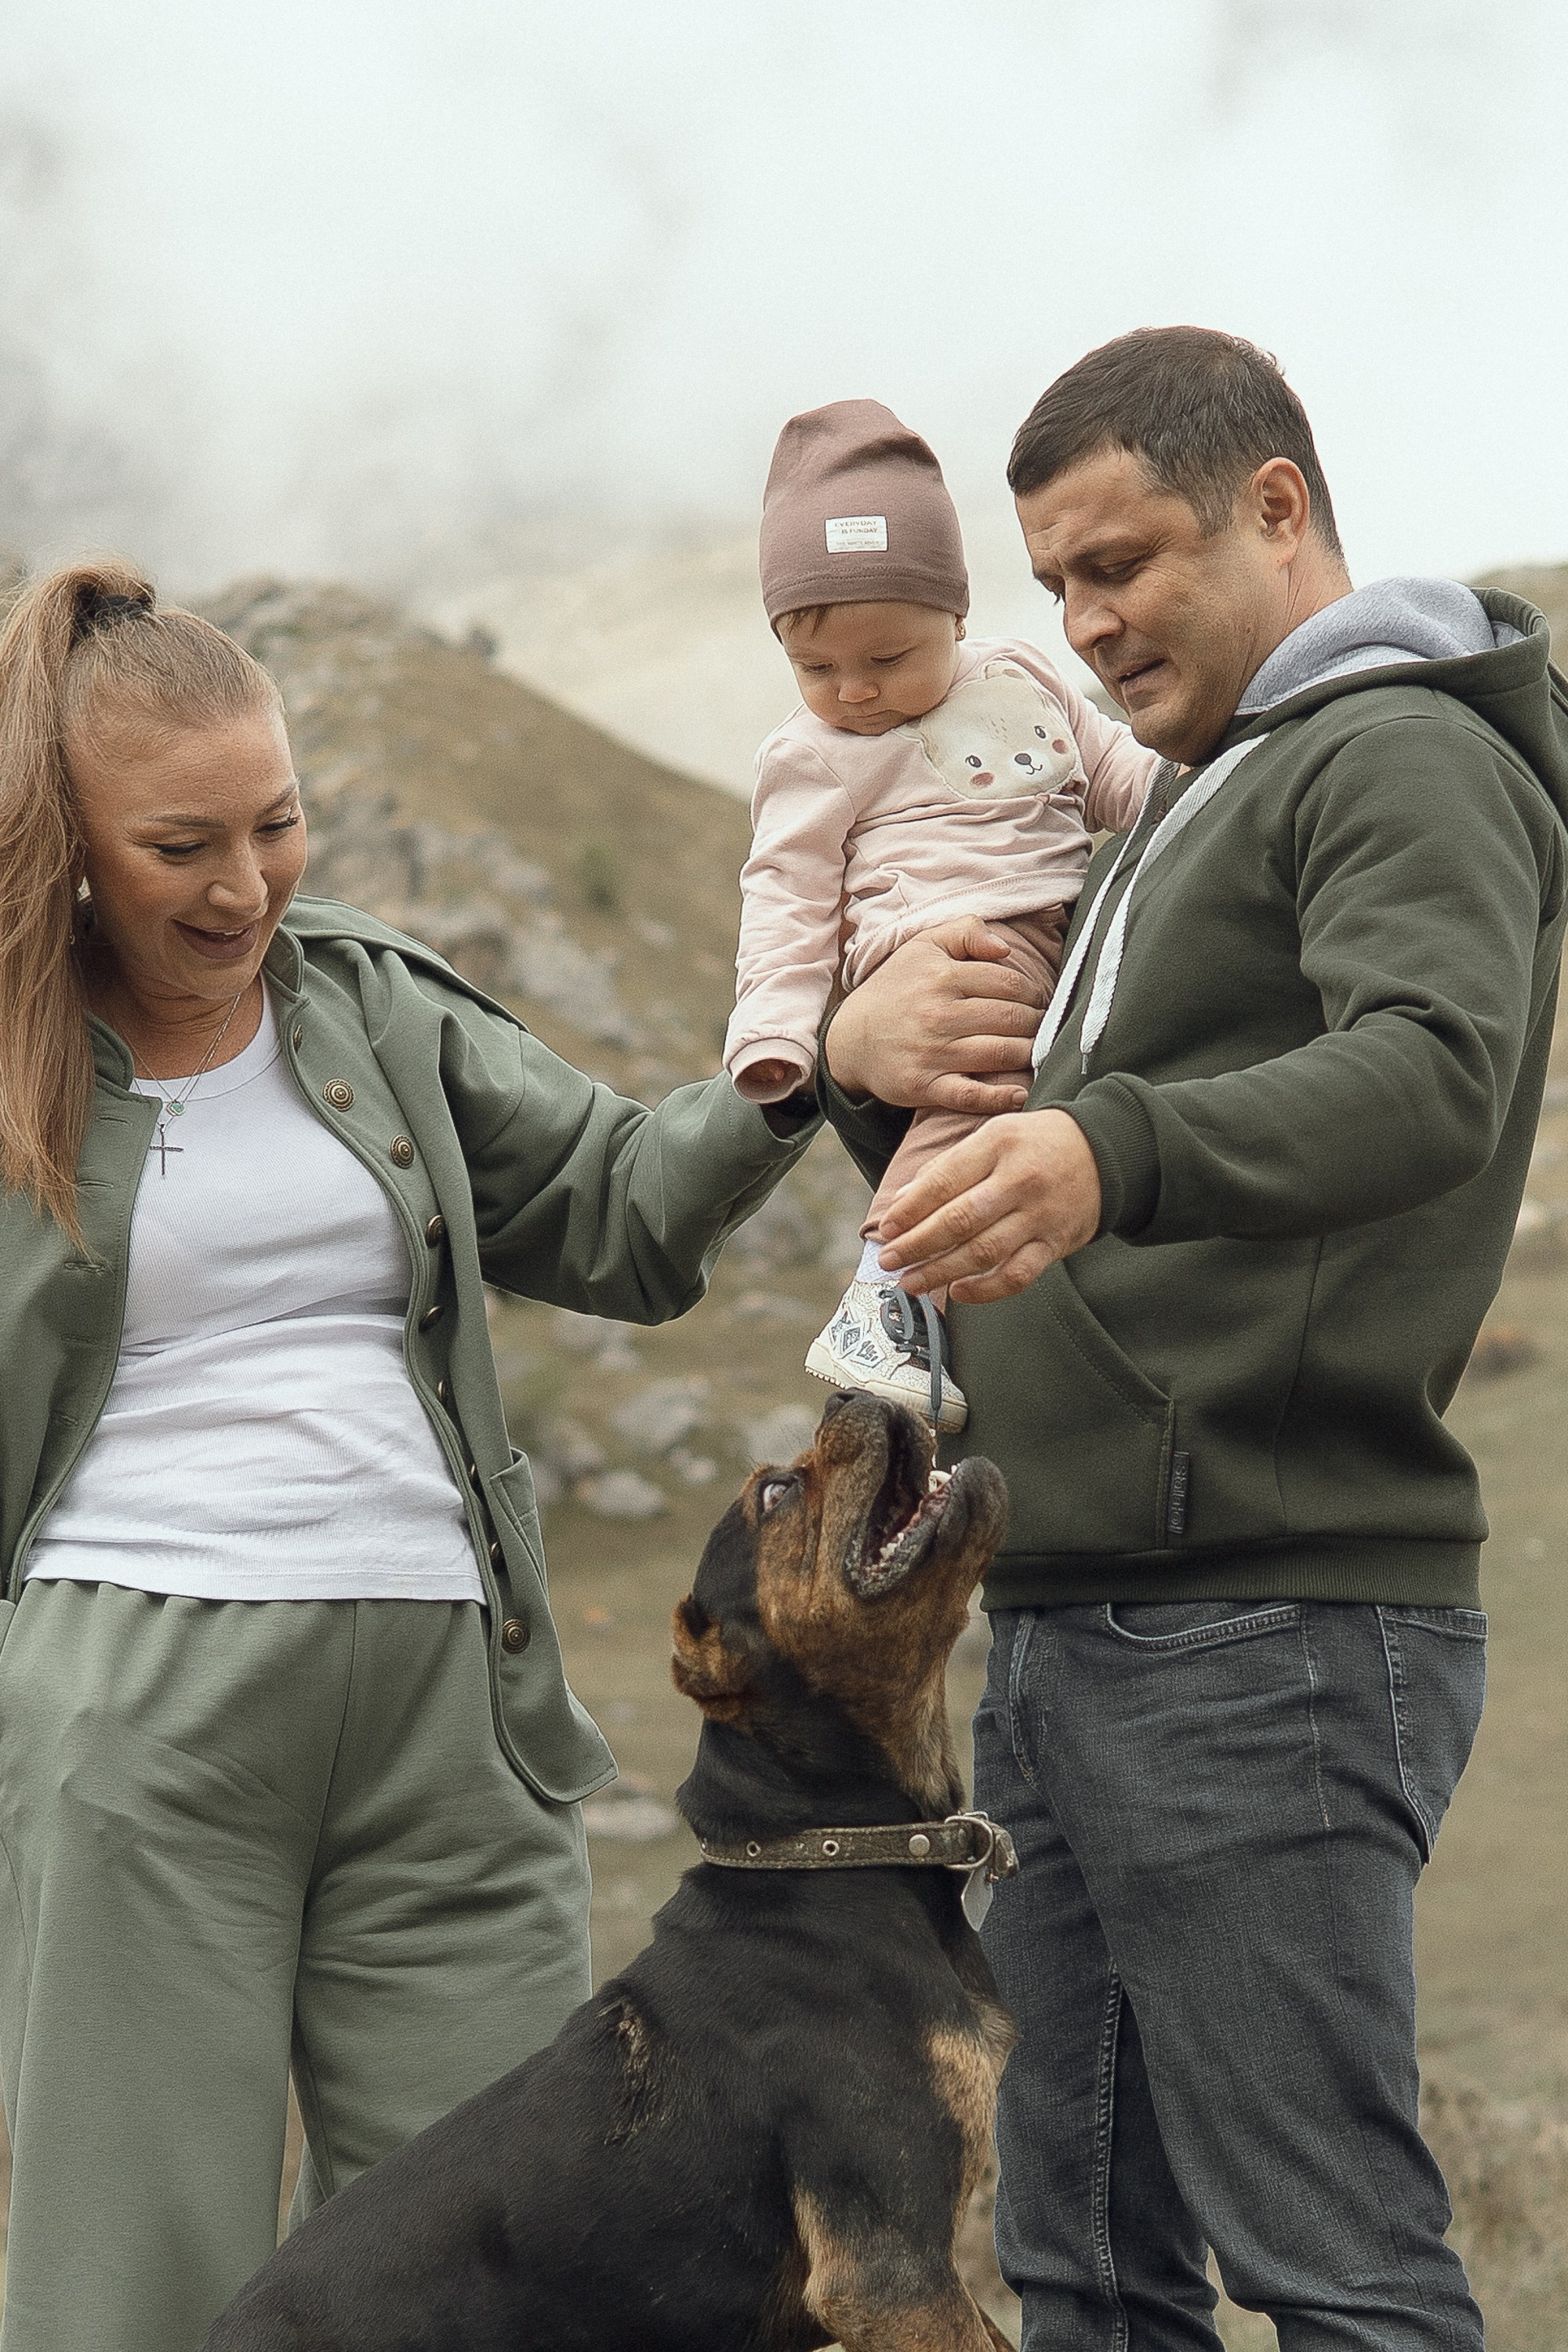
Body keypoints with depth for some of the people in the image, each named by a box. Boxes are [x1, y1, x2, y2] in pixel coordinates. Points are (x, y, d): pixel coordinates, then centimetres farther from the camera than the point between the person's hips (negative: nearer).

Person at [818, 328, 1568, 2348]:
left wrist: (1110, 1152, -44)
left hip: (1266, 1632, -10)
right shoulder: (1196, 803, 25)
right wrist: (864, 1056, 3)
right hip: (1068, 1629, 10)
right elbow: (1008, 1148, 27)